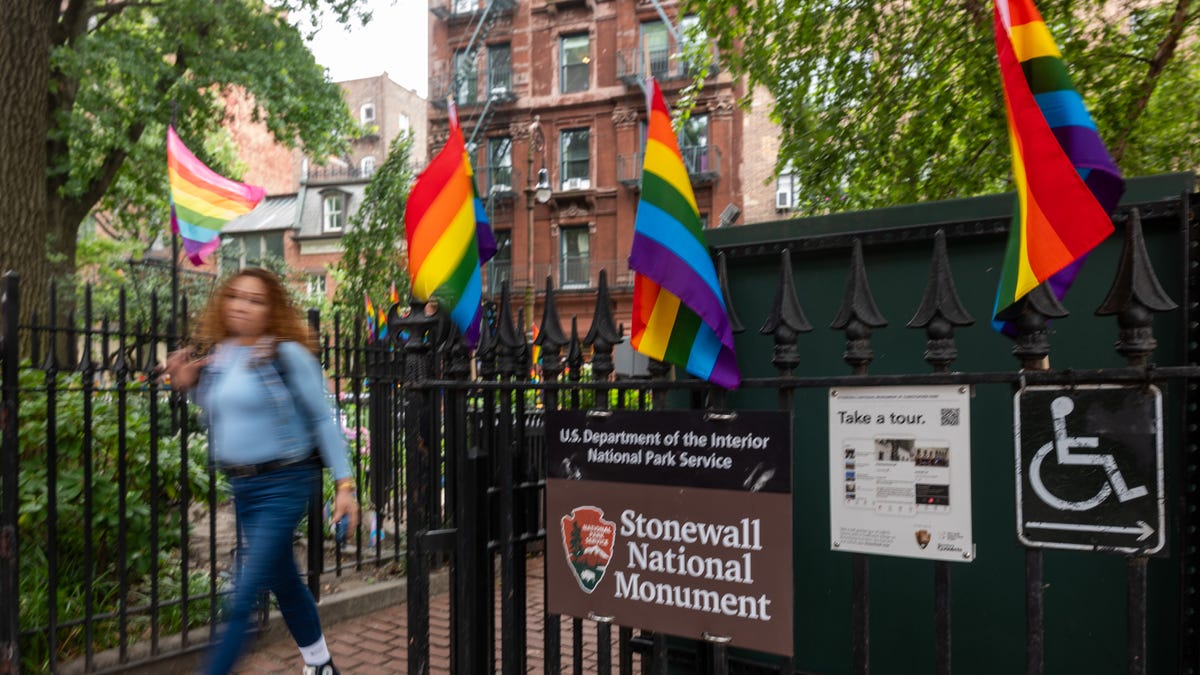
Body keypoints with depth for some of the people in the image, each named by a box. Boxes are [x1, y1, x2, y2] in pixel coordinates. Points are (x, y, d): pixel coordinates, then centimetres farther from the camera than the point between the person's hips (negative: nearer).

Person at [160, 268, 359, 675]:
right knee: (284, 582, 20)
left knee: (242, 598, -6)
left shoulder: (287, 354, -12)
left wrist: (344, 483, -13)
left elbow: (322, 419, -10)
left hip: (284, 485, -7)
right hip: (242, 487, 7)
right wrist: (188, 386, 5)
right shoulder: (216, 356, 7)